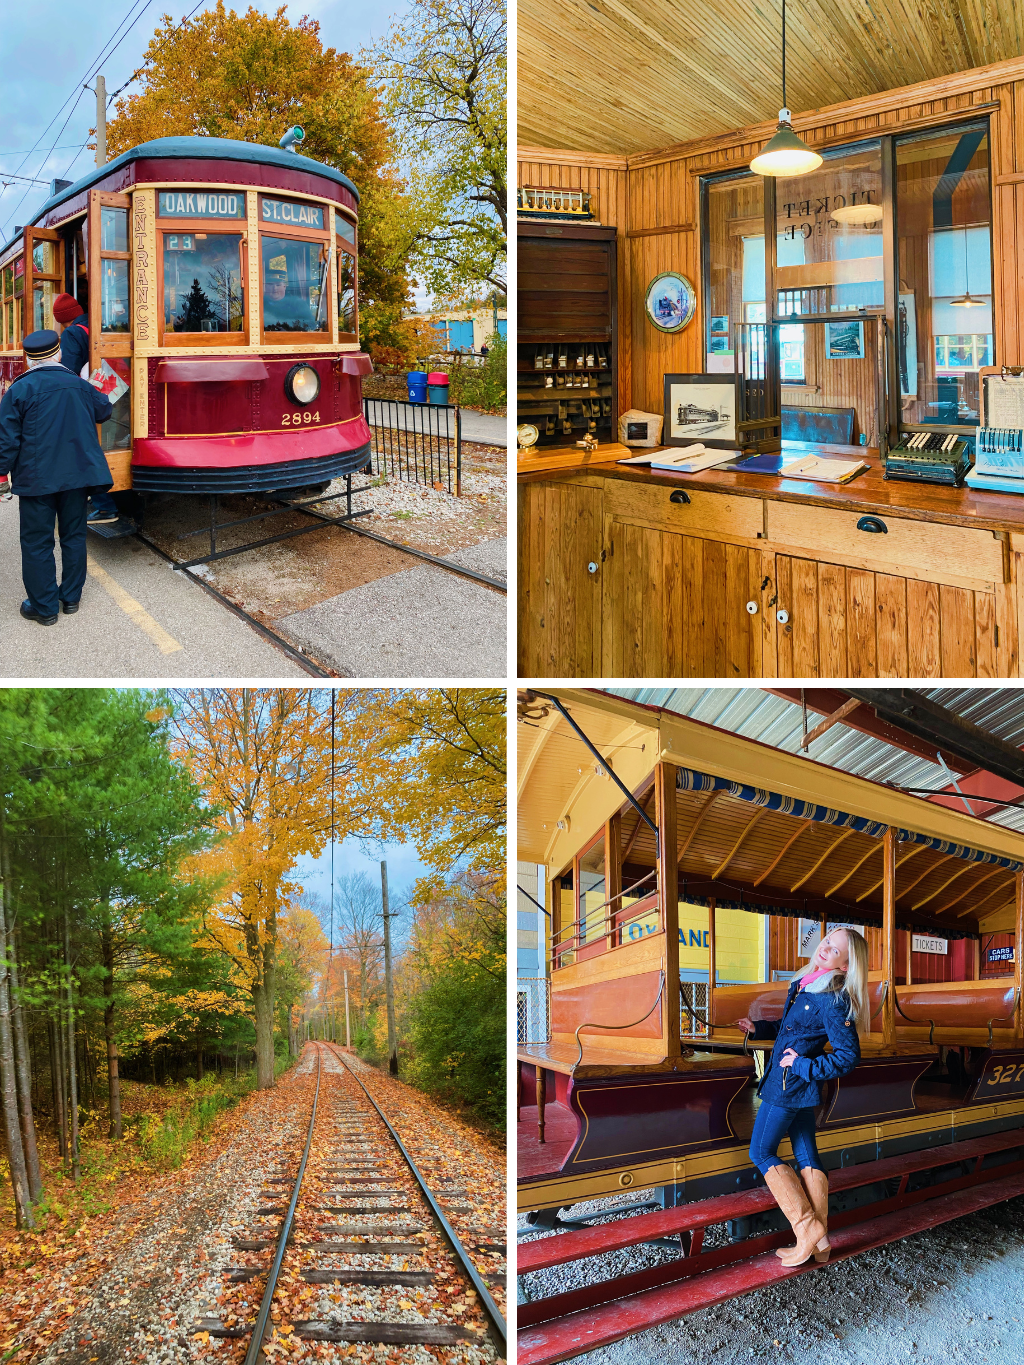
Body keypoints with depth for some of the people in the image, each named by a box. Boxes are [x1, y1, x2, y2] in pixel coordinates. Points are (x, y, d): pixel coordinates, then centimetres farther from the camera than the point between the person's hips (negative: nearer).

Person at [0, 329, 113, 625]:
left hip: (36, 479, -4)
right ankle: (71, 597, 24)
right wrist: (101, 396, 45)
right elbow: (104, 410, 25)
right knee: (74, 536, 16)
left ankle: (44, 607, 10)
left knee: (37, 542, 5)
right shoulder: (80, 386, 5)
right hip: (77, 475, 4)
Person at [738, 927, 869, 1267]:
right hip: (799, 1088, 9)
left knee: (761, 1152, 2)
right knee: (807, 1157, 11)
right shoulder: (803, 986, 5)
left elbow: (848, 1056, -22)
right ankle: (817, 1243, 17)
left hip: (788, 1086, -9)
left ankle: (809, 1229, 2)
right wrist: (758, 1028, 18)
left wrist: (802, 1066, -19)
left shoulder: (833, 1002, -23)